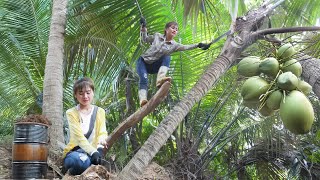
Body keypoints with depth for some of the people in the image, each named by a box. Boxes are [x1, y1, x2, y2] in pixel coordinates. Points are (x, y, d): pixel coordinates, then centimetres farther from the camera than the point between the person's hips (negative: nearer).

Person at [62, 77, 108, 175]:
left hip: (93, 151, 3)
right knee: (82, 162, -39)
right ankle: (68, 168, -4)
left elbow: (102, 133, -2)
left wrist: (101, 140, -29)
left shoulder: (100, 111, 8)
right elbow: (79, 136, -16)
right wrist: (93, 152, -32)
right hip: (75, 151, -3)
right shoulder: (71, 113, -4)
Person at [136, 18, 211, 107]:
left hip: (154, 67, 1)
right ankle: (143, 100, -42)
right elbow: (145, 39, 10)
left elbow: (187, 47, -17)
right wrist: (143, 27, -2)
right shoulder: (157, 36, -1)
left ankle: (160, 79, -46)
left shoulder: (174, 45, -3)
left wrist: (198, 45, -30)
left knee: (167, 57, -28)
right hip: (143, 61, -1)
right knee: (144, 79, -28)